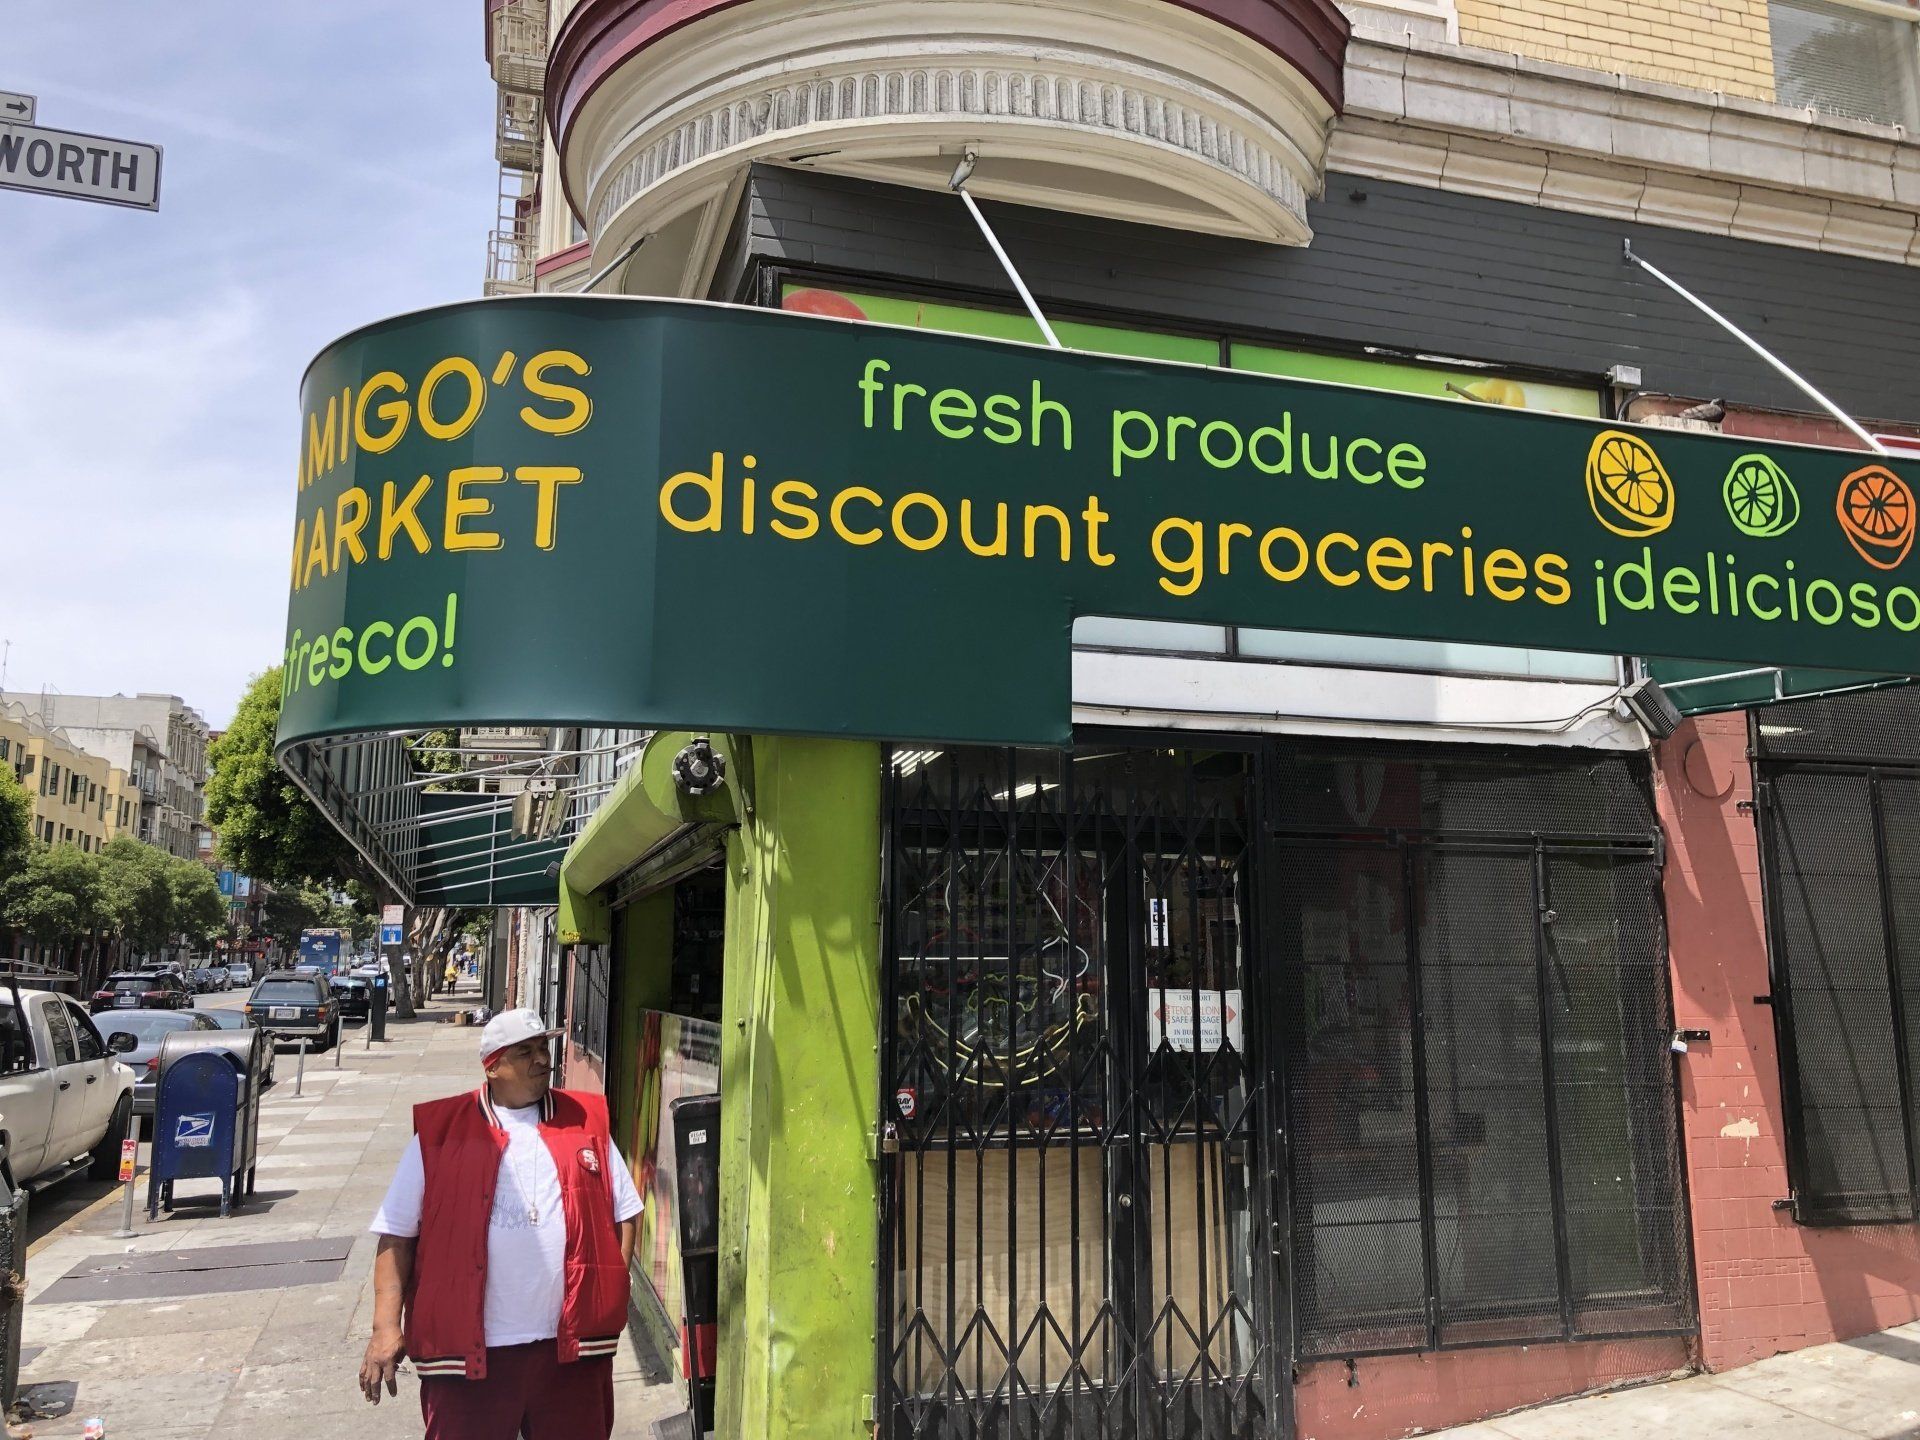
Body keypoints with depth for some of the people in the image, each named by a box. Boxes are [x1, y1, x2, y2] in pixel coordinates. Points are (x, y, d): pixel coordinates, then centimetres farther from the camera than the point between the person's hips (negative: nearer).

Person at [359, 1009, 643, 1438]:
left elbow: (622, 1213, 10)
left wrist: (612, 1299, 1)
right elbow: (397, 1235, 0)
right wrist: (386, 1327, -7)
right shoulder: (439, 1132, 0)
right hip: (469, 1351, -2)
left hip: (572, 1344, 2)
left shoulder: (586, 1120, 6)